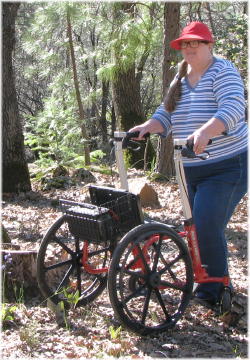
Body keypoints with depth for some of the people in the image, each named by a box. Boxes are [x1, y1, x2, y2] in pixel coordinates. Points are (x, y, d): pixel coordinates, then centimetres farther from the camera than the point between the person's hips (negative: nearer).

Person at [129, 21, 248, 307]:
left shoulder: (223, 71, -11)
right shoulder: (180, 79, 12)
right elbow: (166, 115, 8)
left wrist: (205, 131, -44)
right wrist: (146, 127, -13)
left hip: (227, 167, -8)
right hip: (191, 170, 8)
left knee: (206, 228, -16)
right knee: (196, 228, 12)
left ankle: (214, 290, 0)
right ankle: (212, 284, 29)